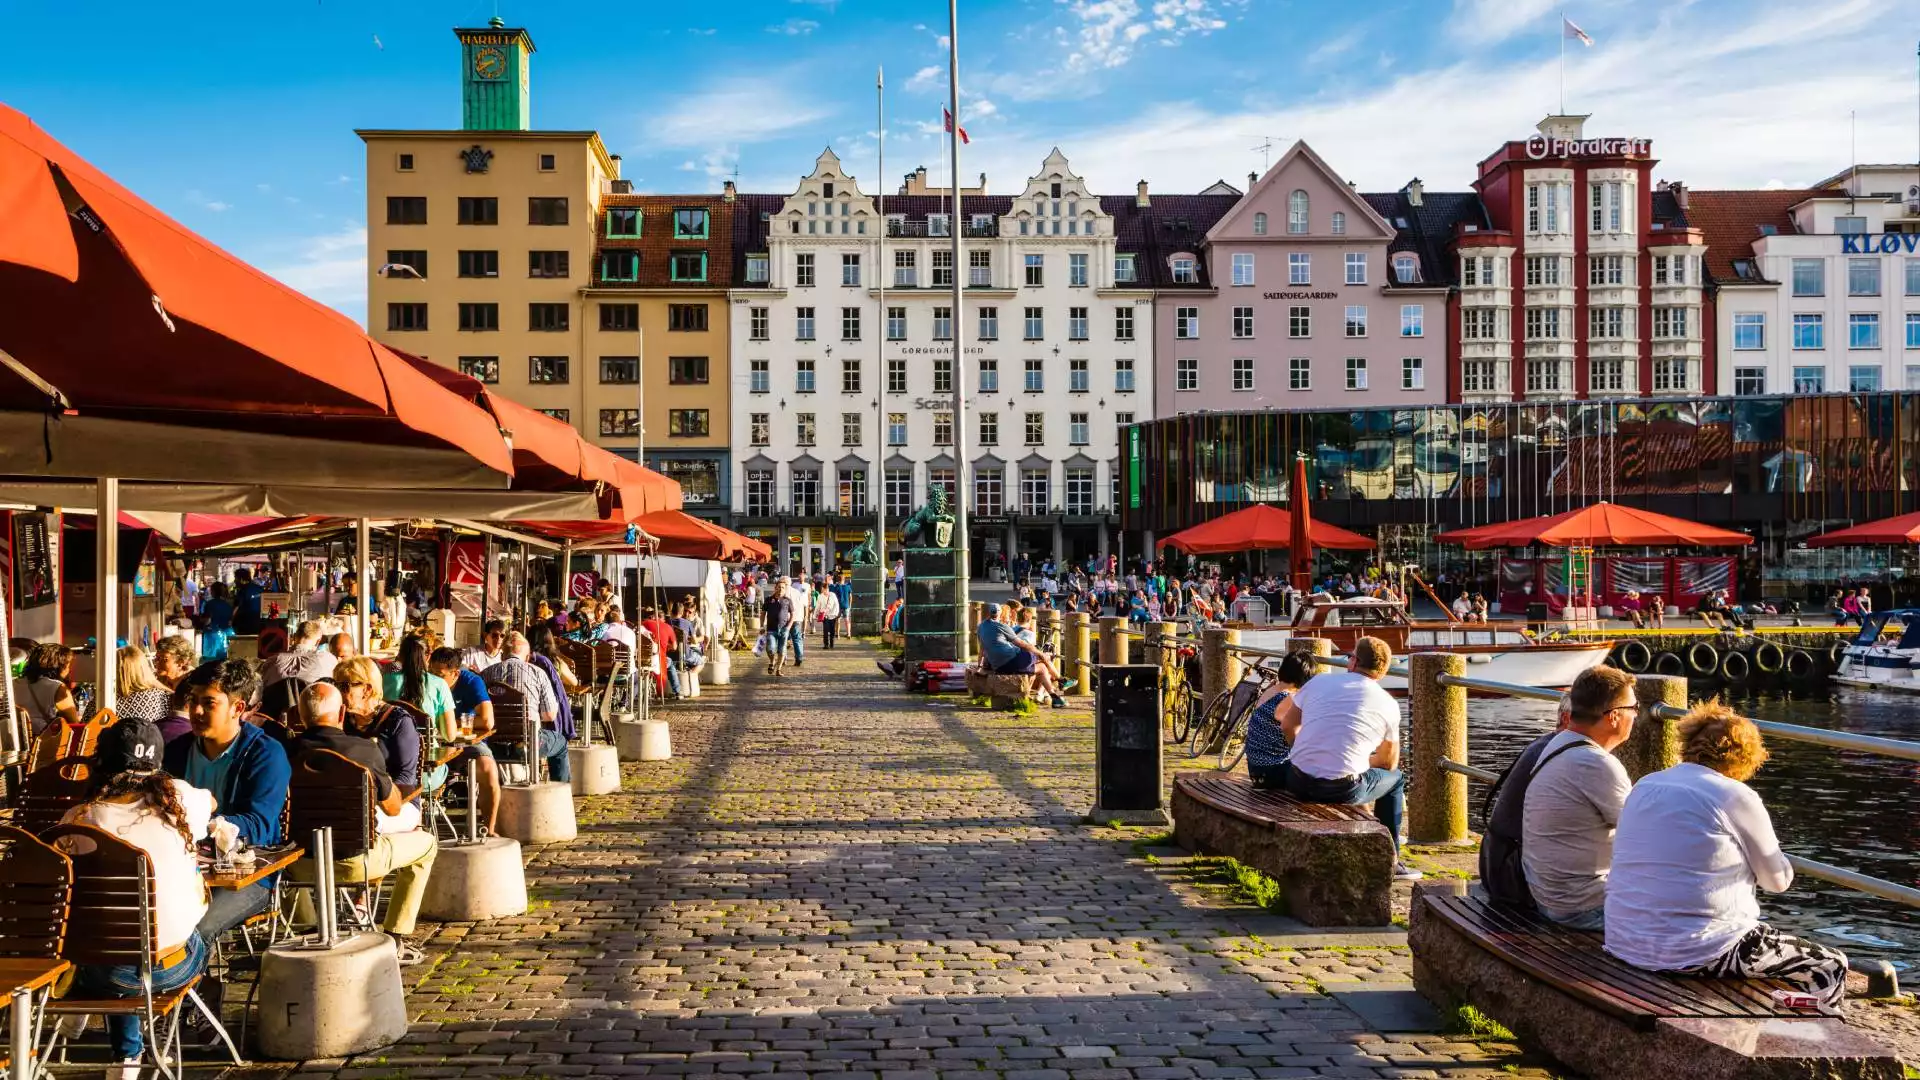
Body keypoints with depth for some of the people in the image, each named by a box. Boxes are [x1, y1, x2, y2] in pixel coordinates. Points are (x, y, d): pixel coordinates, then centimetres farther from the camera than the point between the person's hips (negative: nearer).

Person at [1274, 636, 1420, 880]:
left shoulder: (1319, 681, 6)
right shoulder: (1388, 704, 3)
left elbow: (1287, 726, 16)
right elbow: (1389, 762, 14)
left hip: (1297, 784, 3)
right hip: (1342, 790, -3)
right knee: (1396, 778, 25)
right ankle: (1389, 862, 29)